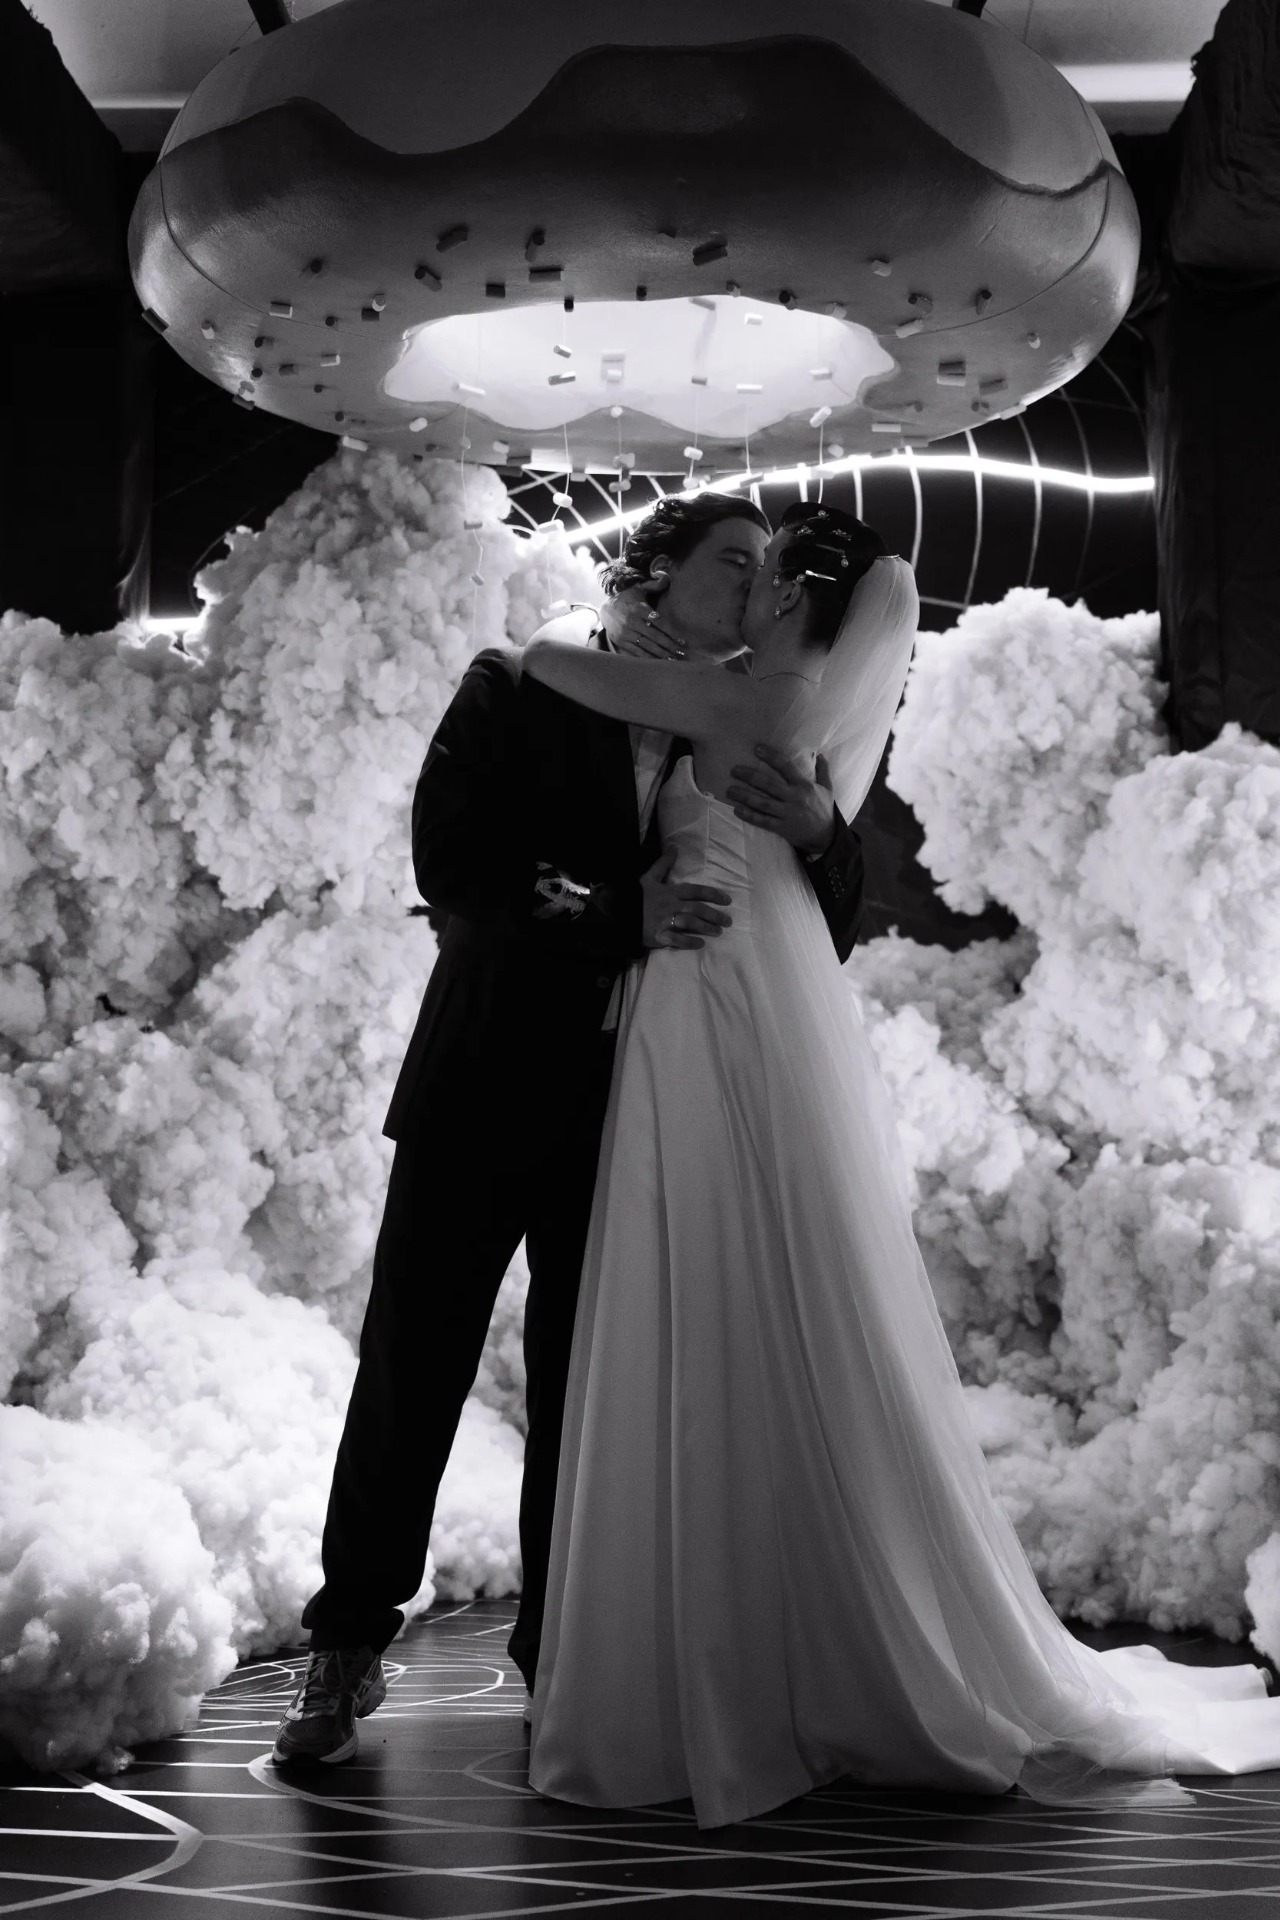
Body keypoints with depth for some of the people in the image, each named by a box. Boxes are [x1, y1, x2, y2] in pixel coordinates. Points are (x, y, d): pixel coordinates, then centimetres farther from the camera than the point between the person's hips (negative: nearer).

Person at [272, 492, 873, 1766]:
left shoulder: (744, 734, 7)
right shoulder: (515, 693, -1)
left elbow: (827, 940, 5)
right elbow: (452, 878, -12)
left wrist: (822, 836, -16)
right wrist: (617, 919, -23)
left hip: (629, 1117, 3)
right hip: (485, 1095, -2)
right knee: (411, 1374, 4)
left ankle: (559, 1648, 24)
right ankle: (349, 1647, 18)